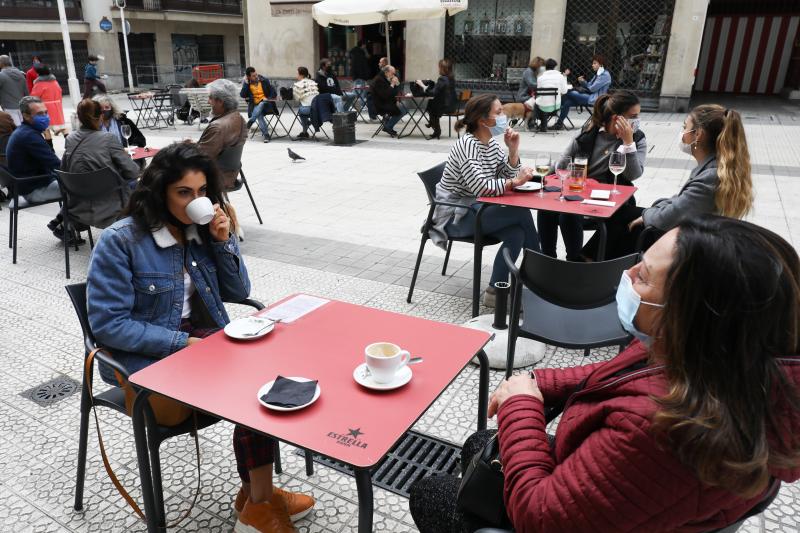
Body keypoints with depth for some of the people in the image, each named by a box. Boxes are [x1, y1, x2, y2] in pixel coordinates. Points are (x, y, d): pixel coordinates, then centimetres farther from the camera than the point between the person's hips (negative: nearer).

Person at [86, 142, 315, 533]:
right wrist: (183, 343, -22)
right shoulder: (120, 241, -14)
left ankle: (256, 494, -6)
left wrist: (223, 241, -9)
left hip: (205, 339, 6)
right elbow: (108, 324, -17)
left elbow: (238, 293, 6)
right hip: (149, 359, -5)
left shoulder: (203, 228, 3)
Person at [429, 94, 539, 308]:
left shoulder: (492, 143, 7)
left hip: (474, 209, 8)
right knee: (522, 214, -19)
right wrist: (515, 182, -27)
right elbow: (480, 187, -29)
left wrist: (513, 150, -6)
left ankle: (495, 292, -6)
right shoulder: (467, 144, -19)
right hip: (455, 216, -8)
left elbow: (508, 177, 7)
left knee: (516, 233, -19)